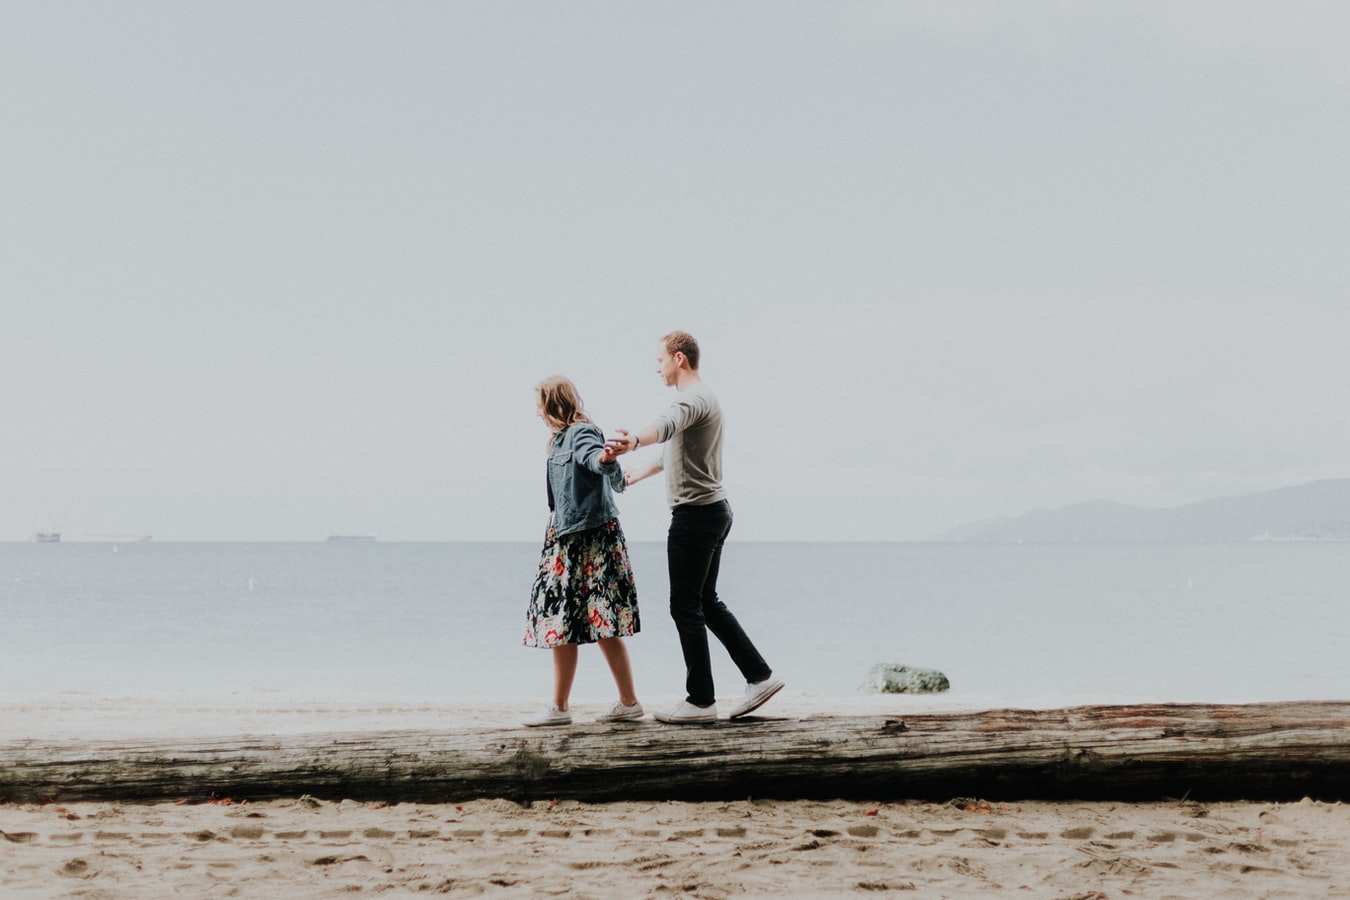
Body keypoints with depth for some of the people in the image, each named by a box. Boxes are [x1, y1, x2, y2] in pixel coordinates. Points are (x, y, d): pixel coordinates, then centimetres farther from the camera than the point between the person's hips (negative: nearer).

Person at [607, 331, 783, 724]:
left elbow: (667, 425, -39)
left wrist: (634, 441, -58)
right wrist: (640, 472, 51)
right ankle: (760, 676, 16)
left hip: (695, 514, -10)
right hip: (713, 511, 10)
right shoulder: (702, 398, 20)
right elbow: (675, 447, 37)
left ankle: (701, 700, -1)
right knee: (707, 602, 16)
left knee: (686, 607, -5)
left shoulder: (694, 398, -14)